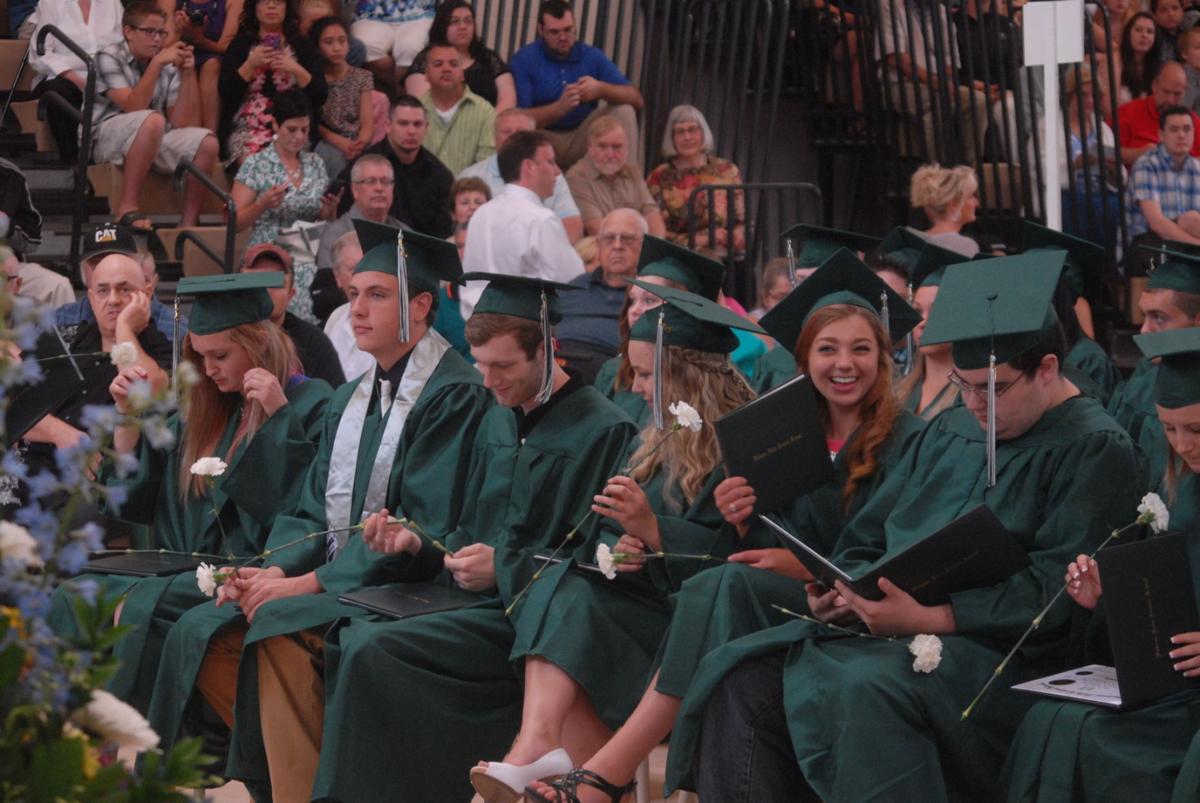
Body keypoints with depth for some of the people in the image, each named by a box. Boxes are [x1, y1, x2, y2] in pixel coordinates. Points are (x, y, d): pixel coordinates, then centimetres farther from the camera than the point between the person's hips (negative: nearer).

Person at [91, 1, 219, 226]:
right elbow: (133, 107, -19)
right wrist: (156, 63, -23)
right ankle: (127, 207, -32)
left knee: (206, 142, -19)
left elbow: (179, 123, 0)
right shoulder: (109, 58, -5)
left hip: (153, 141, 5)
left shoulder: (168, 67, 7)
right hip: (106, 139, -5)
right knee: (153, 121, -35)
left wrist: (187, 74, -6)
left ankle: (189, 221, -14)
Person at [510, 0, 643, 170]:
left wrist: (601, 89, -26)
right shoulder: (524, 59, -7)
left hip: (582, 141, 3)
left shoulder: (593, 56, 2)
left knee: (624, 110, -16)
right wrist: (560, 107, -33)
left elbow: (636, 99, -5)